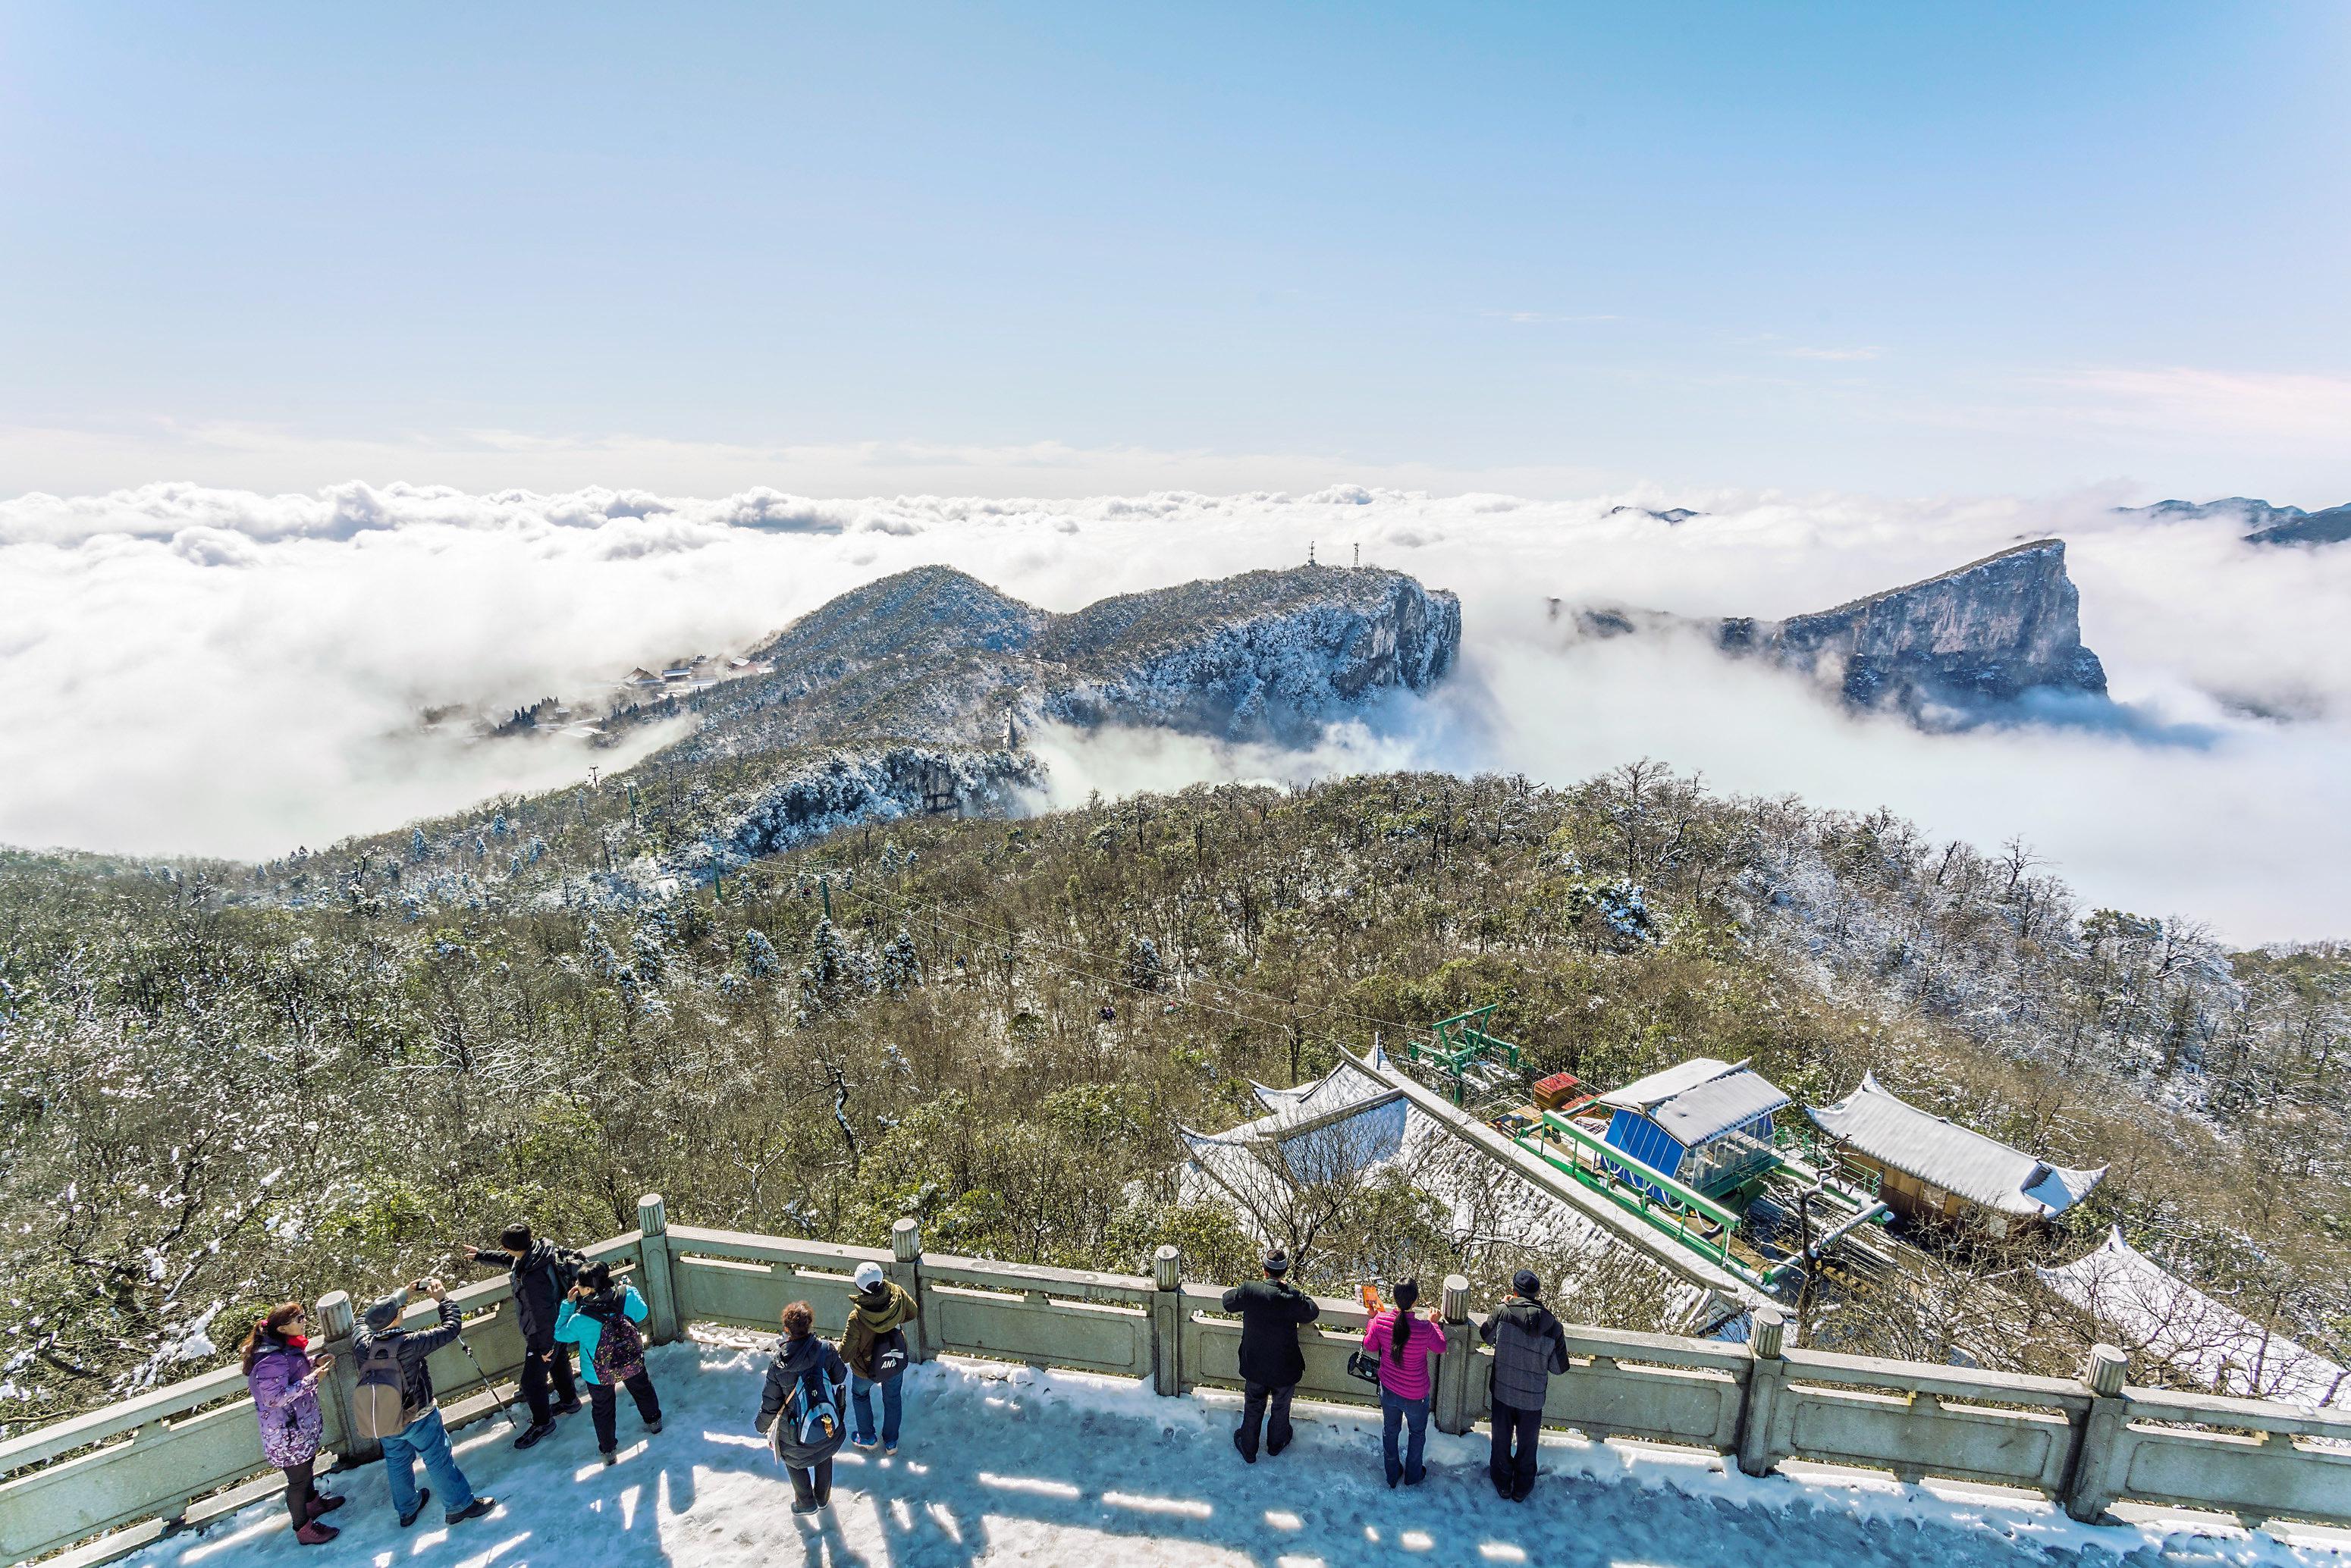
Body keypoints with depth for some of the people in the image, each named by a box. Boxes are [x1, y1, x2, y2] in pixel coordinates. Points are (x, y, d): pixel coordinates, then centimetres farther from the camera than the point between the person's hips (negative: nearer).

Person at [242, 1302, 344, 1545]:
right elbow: (275, 1398, -32)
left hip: (302, 1424, 9)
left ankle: (312, 1502, 54)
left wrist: (315, 1361, -3)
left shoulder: (287, 1345, -4)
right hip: (288, 1434, -9)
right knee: (298, 1479, 10)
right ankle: (303, 1529, 30)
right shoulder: (272, 1359, -34)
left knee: (306, 1464, 31)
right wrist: (312, 1380, -33)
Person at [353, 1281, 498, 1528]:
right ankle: (459, 1505, 26)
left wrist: (403, 1294, 3)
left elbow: (366, 1316, 3)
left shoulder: (361, 1342, -20)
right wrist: (443, 1299, -14)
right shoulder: (407, 1345, -35)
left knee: (397, 1462, 26)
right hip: (418, 1418, -6)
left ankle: (406, 1510, 45)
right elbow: (452, 1327, -27)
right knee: (439, 1461, 12)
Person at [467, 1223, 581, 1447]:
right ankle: (569, 1400, 51)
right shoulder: (538, 1250, -14)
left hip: (543, 1336, -9)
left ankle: (542, 1423, 32)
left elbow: (544, 1313, -31)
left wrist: (546, 1346, -18)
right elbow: (508, 1260, 10)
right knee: (559, 1363, 29)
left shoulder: (532, 1277, -41)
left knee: (532, 1382, 11)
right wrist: (482, 1255, 22)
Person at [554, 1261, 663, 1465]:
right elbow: (642, 1313, -5)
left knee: (603, 1410, 25)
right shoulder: (627, 1296, -29)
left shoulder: (580, 1320, -35)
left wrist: (568, 1304, -9)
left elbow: (560, 1335, -11)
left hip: (598, 1375, -3)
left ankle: (608, 1450, 41)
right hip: (633, 1363, 3)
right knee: (642, 1390, 32)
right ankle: (654, 1421, 55)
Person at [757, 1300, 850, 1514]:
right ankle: (823, 1496, 49)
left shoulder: (778, 1363, -25)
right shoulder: (826, 1349, -23)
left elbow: (770, 1402, -13)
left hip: (795, 1431, -2)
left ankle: (806, 1503, 42)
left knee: (795, 1462, 28)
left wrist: (763, 1425, 7)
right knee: (824, 1457, 30)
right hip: (828, 1423, 2)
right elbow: (840, 1377, -7)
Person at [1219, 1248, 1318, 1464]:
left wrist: (1233, 1291, 18)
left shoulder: (1249, 1290, -22)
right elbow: (1312, 1312, -5)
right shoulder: (1293, 1297, -26)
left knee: (1253, 1408, 24)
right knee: (1281, 1407, 27)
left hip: (1255, 1367, 1)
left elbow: (1228, 1301, -2)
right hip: (1285, 1369, -1)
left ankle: (1248, 1449, 43)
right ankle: (1276, 1443, 50)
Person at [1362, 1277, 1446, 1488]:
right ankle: (1413, 1476, 44)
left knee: (1389, 1430, 27)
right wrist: (1433, 1322, 5)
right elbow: (1440, 1348, -9)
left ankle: (1392, 1474, 46)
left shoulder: (1380, 1321, -23)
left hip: (1388, 1389, 3)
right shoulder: (1425, 1328, -31)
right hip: (1415, 1395, -2)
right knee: (1418, 1433, 27)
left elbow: (1370, 1346, -3)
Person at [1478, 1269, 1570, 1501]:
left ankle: (1503, 1485, 43)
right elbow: (1559, 1367, -11)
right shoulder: (1553, 1327, -22)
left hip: (1502, 1393, 0)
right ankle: (1522, 1489, 43)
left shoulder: (1503, 1312, -24)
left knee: (1502, 1440, 23)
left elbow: (1486, 1335, -3)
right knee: (1527, 1444, 24)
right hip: (1532, 1399, 0)